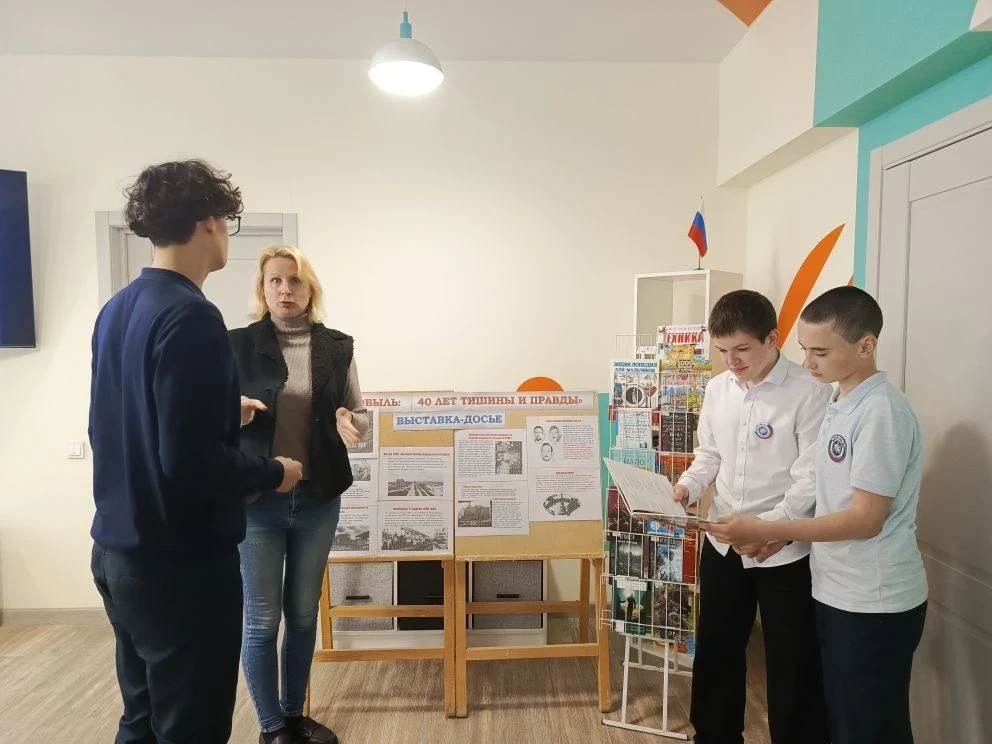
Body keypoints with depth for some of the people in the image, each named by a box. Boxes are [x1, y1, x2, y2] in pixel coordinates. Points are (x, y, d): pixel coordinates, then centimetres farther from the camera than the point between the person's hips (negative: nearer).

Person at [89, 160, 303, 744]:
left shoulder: (117, 309, 6)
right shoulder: (191, 317, -21)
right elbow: (190, 460, -26)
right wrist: (273, 472, -10)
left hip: (119, 551, 9)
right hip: (181, 561, -9)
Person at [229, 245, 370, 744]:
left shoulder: (338, 347, 2)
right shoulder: (237, 344, -3)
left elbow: (359, 412, 7)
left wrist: (353, 426, -16)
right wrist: (235, 412, -21)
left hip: (318, 499, 3)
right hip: (257, 500, -2)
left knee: (304, 612, 16)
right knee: (261, 619, 6)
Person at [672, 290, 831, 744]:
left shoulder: (808, 392, -15)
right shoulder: (717, 390, 3)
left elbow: (811, 479, -16)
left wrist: (770, 526, -25)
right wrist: (686, 488, -6)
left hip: (785, 551, -5)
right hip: (723, 543, 6)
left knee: (792, 668, 11)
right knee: (715, 652, 21)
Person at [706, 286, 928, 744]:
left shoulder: (881, 411, -20)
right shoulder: (840, 404, 7)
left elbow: (865, 518, -21)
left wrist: (766, 531, -23)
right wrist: (779, 534, 6)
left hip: (875, 603, -8)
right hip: (835, 594, 8)